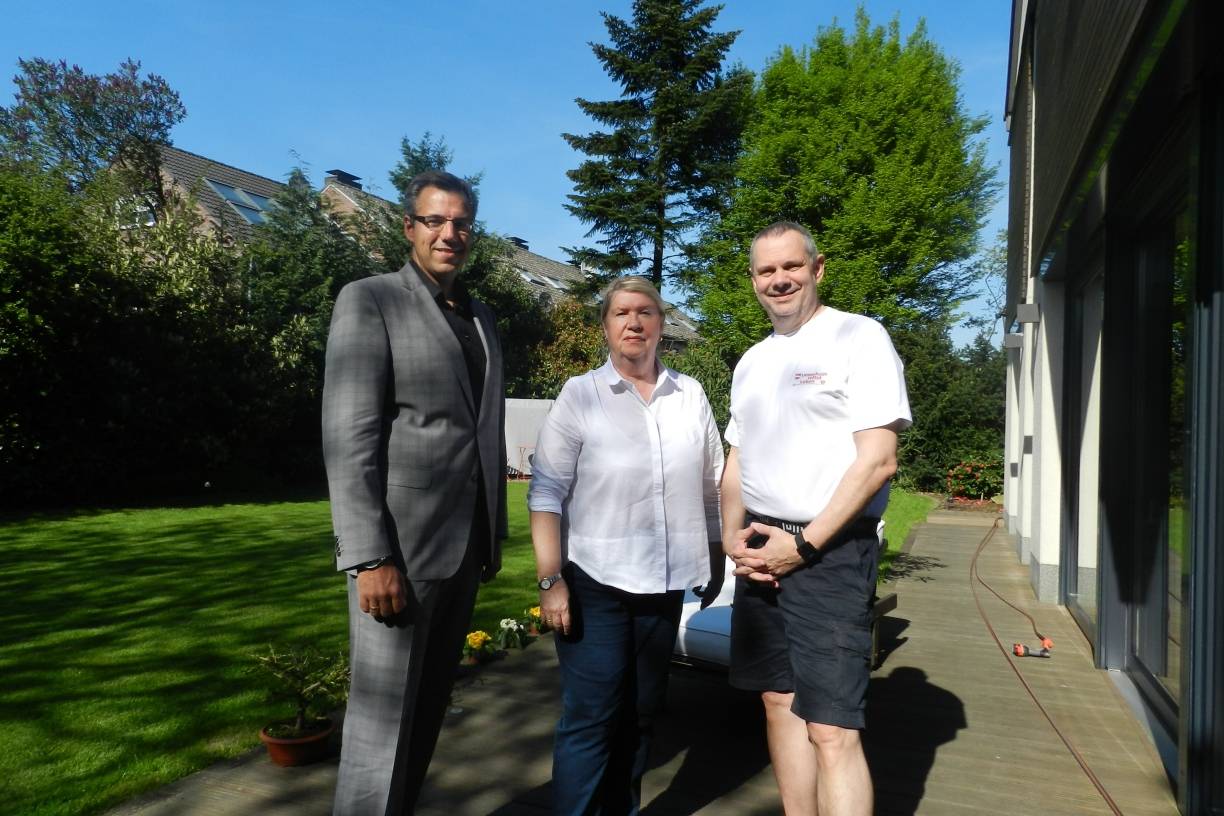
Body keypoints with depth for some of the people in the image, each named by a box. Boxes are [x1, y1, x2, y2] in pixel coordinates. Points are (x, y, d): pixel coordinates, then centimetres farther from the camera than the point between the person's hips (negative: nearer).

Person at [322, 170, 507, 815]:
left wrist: (495, 534, 14)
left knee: (429, 708, 16)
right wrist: (371, 558, -19)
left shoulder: (482, 319, 16)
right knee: (384, 717, 0)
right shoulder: (369, 301, -5)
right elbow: (348, 437, -13)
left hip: (464, 546, 7)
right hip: (400, 545, -6)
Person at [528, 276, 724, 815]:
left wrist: (716, 559, 14)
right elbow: (546, 492, -8)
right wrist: (550, 581, -14)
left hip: (664, 583, 4)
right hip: (595, 581, -3)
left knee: (641, 712, 15)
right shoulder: (579, 395, -5)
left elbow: (710, 487, 12)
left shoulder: (690, 394, 5)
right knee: (590, 718, -2)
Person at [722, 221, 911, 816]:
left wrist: (804, 544, -15)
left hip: (830, 550, -7)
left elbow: (877, 460, -13)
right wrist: (734, 536, 1)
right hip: (762, 551, 7)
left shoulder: (859, 338, -6)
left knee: (830, 729, -9)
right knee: (780, 700, 13)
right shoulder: (752, 361, 15)